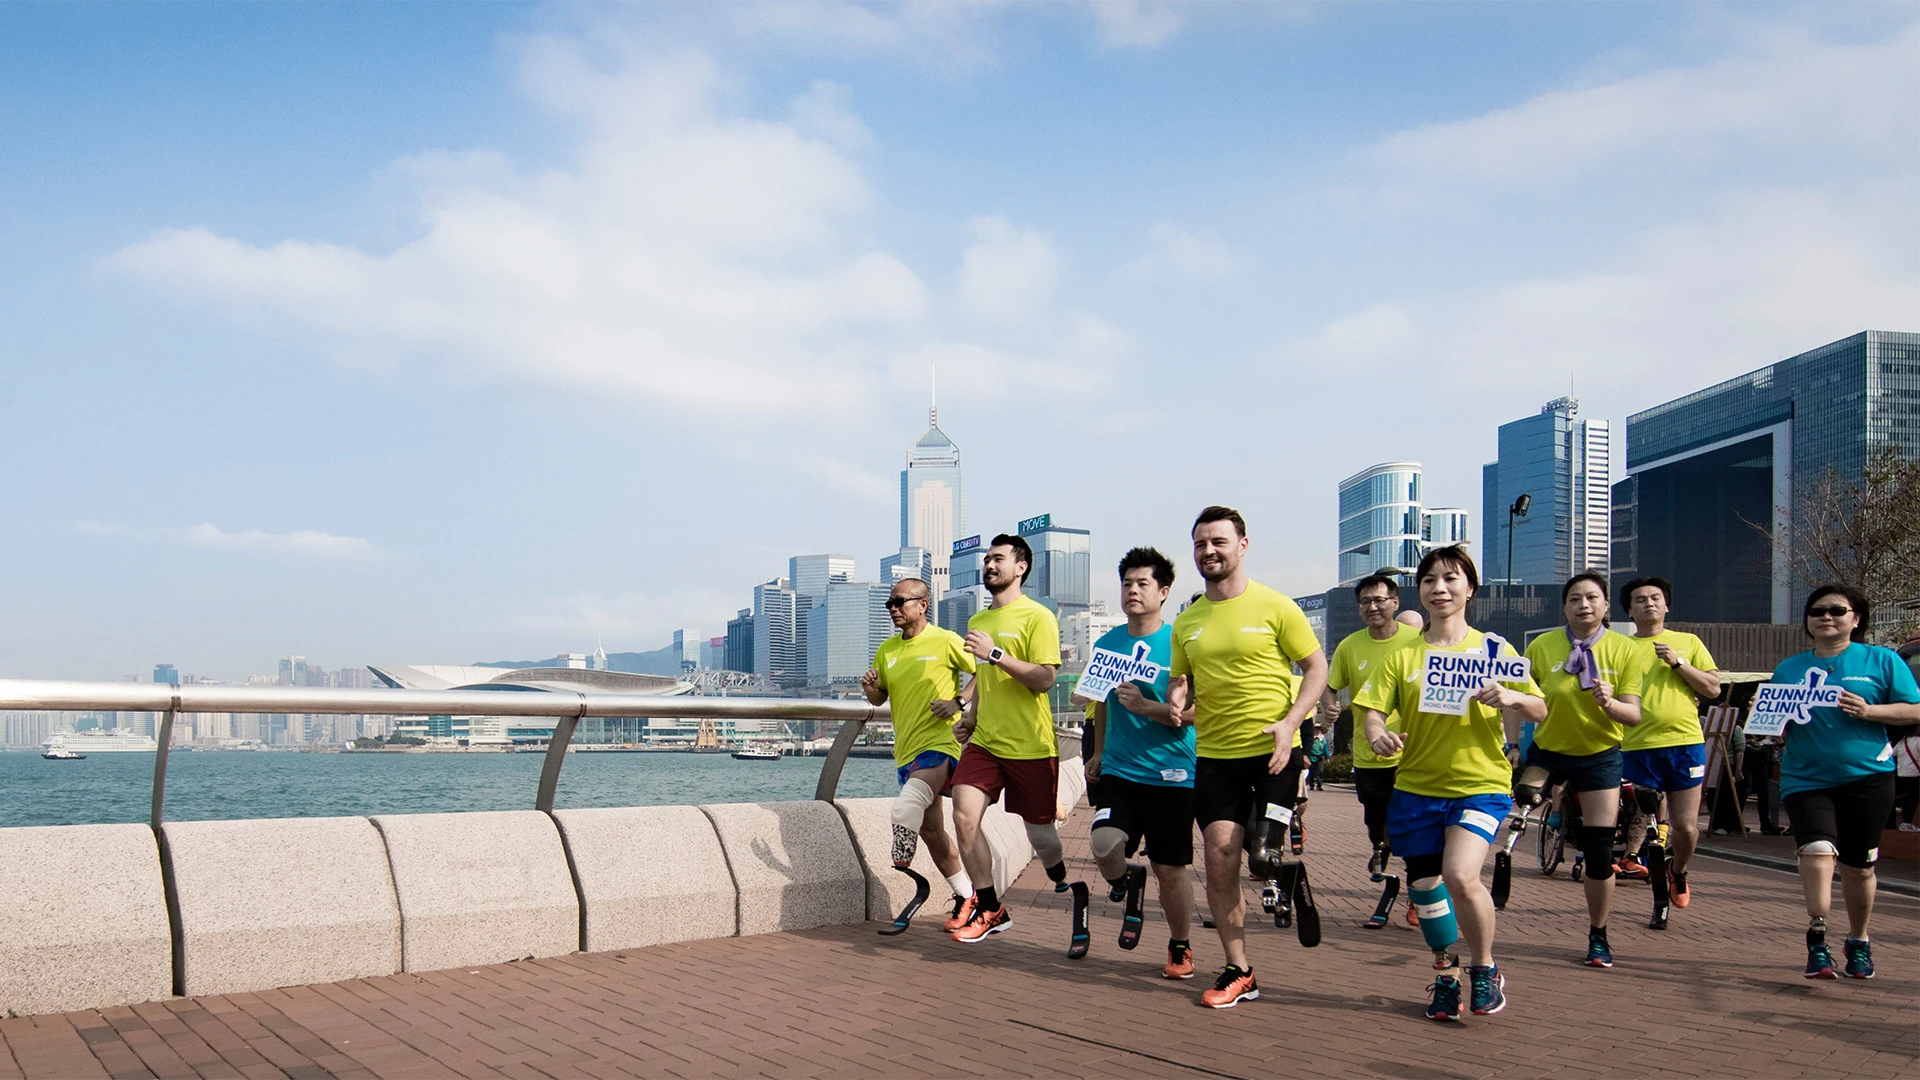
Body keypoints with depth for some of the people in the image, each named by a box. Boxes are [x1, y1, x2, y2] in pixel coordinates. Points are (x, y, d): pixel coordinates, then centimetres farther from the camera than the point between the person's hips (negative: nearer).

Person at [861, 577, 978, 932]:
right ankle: (966, 896, 27)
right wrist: (869, 688, -2)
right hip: (907, 750, 8)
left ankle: (905, 875, -16)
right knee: (930, 829, 13)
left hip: (940, 744, -7)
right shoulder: (887, 650, 12)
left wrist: (958, 702, -16)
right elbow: (879, 699, 21)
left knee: (906, 805, -30)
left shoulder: (945, 641, -6)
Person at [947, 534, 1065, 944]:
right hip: (985, 742, 6)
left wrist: (996, 653, -24)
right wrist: (974, 715, 15)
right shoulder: (977, 621, 13)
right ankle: (989, 909, 3)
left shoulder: (1037, 617, -8)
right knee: (964, 817, -11)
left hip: (1031, 746, -6)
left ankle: (1068, 888, 37)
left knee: (1040, 833, 5)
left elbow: (1044, 679, -18)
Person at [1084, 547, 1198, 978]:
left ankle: (1180, 947, 29)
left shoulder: (1179, 643, -7)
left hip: (1171, 775, -3)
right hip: (1119, 770, 3)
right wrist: (1099, 752, 24)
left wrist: (1146, 706, -22)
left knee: (1171, 869, 4)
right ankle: (1127, 884, 16)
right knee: (1103, 845, -20)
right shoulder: (1107, 643, 8)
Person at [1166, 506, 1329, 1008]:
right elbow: (1179, 683, 19)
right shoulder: (1187, 622, 9)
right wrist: (1177, 699, -5)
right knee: (1220, 860, -1)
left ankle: (1294, 873, 27)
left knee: (1263, 858, -12)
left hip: (1273, 751, -4)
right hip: (1215, 755, 4)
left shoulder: (1274, 606, -5)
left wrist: (1289, 722, -15)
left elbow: (1317, 667, -2)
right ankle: (1238, 972, 13)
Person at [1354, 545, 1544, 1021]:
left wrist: (1512, 697, -19)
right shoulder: (1402, 656, 5)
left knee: (1460, 875, -22)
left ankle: (1485, 969, 4)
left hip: (1481, 785, -3)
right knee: (1424, 886, 9)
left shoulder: (1493, 649, 2)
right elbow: (1372, 709, -2)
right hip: (1416, 787, 3)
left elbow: (1540, 710, 4)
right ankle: (1446, 978, 32)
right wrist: (1378, 734, -25)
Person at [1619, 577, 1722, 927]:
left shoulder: (1688, 642, 11)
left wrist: (1677, 662, -7)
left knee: (1685, 828, 1)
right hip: (1638, 747, 0)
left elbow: (1714, 689, 5)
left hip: (1685, 743, 0)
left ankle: (1678, 873, 32)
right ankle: (1660, 900, 14)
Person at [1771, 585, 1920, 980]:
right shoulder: (1788, 669, 10)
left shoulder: (1882, 660, 3)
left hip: (1867, 777, -1)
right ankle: (1817, 936, -17)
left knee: (1858, 866, 8)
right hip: (1806, 779, 1)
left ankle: (1858, 942, 28)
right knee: (1818, 848, -22)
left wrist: (1869, 711, -16)